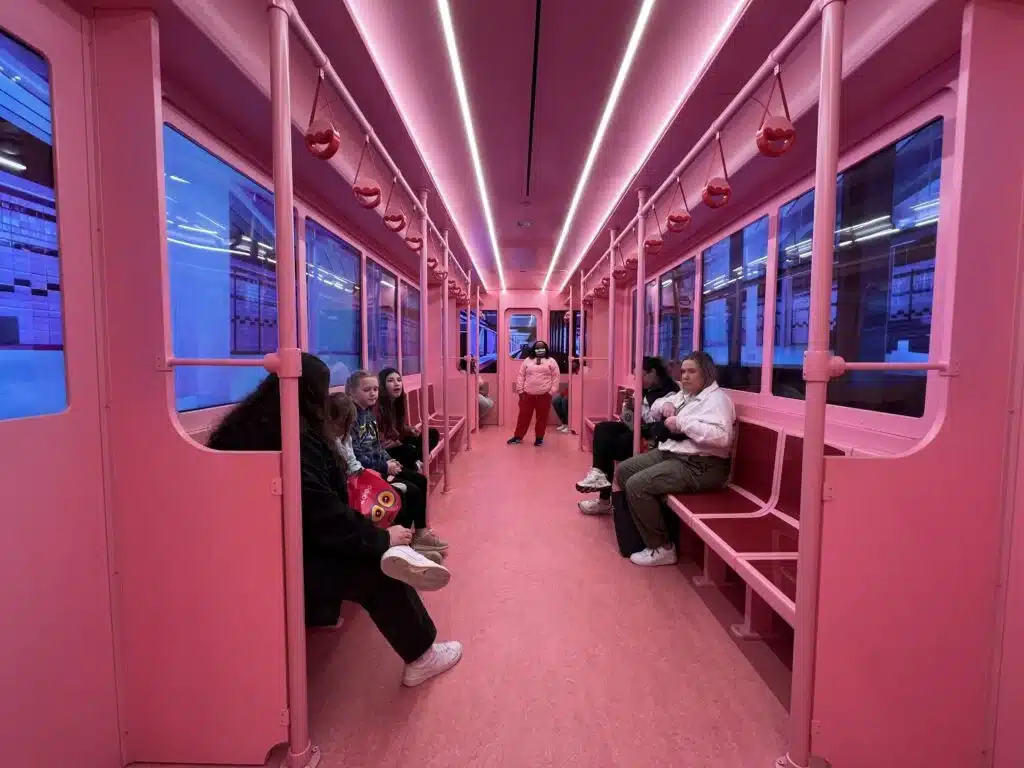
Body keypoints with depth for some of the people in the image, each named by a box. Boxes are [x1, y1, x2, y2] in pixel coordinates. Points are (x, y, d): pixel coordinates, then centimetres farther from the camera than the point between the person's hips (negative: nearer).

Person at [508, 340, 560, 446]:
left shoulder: (551, 361, 6)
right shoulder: (527, 360, 10)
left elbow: (556, 377, 2)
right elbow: (521, 376, 8)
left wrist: (552, 391, -6)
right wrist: (520, 390, 1)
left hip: (544, 395, -1)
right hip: (527, 394, 1)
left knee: (542, 417, 6)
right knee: (523, 416, 7)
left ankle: (539, 438, 20)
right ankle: (518, 436, 19)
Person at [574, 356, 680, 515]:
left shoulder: (669, 394, -15)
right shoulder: (646, 391, 10)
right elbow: (630, 423, 8)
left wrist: (640, 407, -22)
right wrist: (629, 407, -11)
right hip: (637, 431, 9)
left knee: (606, 444, -16)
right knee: (602, 428, -8)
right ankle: (599, 474, -17)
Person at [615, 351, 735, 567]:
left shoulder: (717, 398, -12)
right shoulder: (684, 395, 17)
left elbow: (721, 436, -29)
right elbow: (654, 407, 28)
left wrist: (682, 423, -24)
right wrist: (666, 405, 4)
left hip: (699, 466, -10)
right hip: (670, 453, 10)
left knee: (637, 485, -23)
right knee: (624, 471, 7)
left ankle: (662, 548, -8)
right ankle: (639, 531, 13)